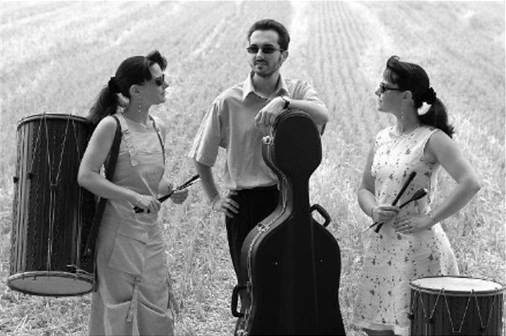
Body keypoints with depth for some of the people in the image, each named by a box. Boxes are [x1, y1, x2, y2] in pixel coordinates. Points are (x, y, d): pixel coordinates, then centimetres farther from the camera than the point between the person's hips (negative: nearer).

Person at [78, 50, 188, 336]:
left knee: (156, 309, 9)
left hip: (151, 232, 6)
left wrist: (171, 190, 1)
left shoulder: (159, 128, 8)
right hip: (118, 232, -6)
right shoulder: (111, 125, -12)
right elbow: (86, 176, -18)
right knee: (119, 312, 2)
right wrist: (135, 197, -23)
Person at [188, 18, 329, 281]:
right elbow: (201, 157, 9)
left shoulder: (298, 90, 2)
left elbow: (322, 116, -22)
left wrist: (283, 102, -34)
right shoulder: (228, 101, -2)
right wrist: (214, 199, 7)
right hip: (245, 206, -1)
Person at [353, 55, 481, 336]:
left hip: (418, 247, -7)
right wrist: (374, 210, -5)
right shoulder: (382, 139, 10)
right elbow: (365, 189, 18)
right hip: (381, 244, 7)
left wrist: (429, 220, -19)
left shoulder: (431, 139, -11)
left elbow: (470, 184, -21)